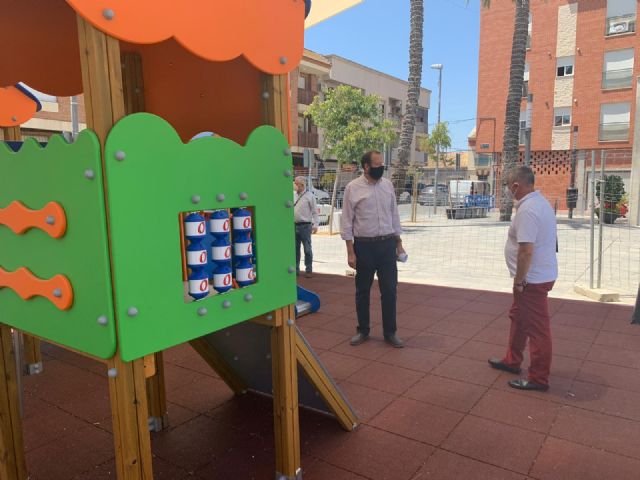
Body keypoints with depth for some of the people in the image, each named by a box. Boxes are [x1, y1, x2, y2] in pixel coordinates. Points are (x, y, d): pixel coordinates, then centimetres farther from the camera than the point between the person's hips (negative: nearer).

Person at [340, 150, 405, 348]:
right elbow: (346, 221, -5)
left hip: (387, 244, 3)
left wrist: (398, 243, 12)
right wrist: (350, 252, -9)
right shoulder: (353, 188, -6)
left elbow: (394, 215, 13)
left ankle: (390, 333, 20)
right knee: (363, 291, 10)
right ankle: (363, 331, 27)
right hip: (364, 245, -3)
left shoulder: (387, 185, 6)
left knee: (390, 290, 5)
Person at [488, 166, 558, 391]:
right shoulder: (541, 203, 10)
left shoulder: (527, 210, -23)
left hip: (532, 279, -11)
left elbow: (526, 250, -28)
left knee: (536, 326, 0)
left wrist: (519, 280, -18)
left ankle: (539, 378, 13)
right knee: (518, 317, 22)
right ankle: (512, 360, 37)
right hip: (541, 273, 11)